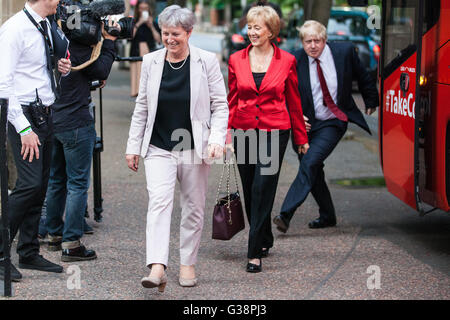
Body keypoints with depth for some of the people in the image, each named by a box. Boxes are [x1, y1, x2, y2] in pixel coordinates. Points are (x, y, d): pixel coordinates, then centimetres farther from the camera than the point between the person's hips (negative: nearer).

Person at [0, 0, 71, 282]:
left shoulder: (47, 26, 12)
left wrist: (60, 68, 5)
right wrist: (24, 128, -22)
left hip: (45, 115, 9)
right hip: (25, 115, -8)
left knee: (40, 187, 10)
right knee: (30, 184, -15)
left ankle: (29, 253, 20)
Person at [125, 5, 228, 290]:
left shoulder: (206, 61, -3)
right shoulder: (151, 62, 4)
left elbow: (220, 106, 0)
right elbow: (142, 107, 11)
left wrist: (217, 139, -14)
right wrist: (134, 146, 9)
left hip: (194, 148, -1)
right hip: (159, 149, 1)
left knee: (194, 208, 8)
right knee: (159, 202, -16)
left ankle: (188, 264, 24)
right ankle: (157, 268, -25)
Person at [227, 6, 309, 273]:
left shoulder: (286, 61, -2)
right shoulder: (237, 60, 4)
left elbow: (293, 101, 6)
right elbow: (231, 100, 9)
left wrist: (301, 137, 11)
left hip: (274, 132, -3)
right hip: (244, 131, 3)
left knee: (262, 189, -10)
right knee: (250, 190, 11)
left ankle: (255, 252, -7)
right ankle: (265, 241, 31)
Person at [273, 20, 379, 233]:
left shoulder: (345, 52, -6)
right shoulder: (295, 61, -5)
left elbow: (363, 78, 11)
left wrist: (371, 102, 23)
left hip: (333, 123, -3)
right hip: (306, 124, 3)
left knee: (310, 162, -21)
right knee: (314, 174, 8)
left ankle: (286, 214, -25)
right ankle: (327, 216, 29)